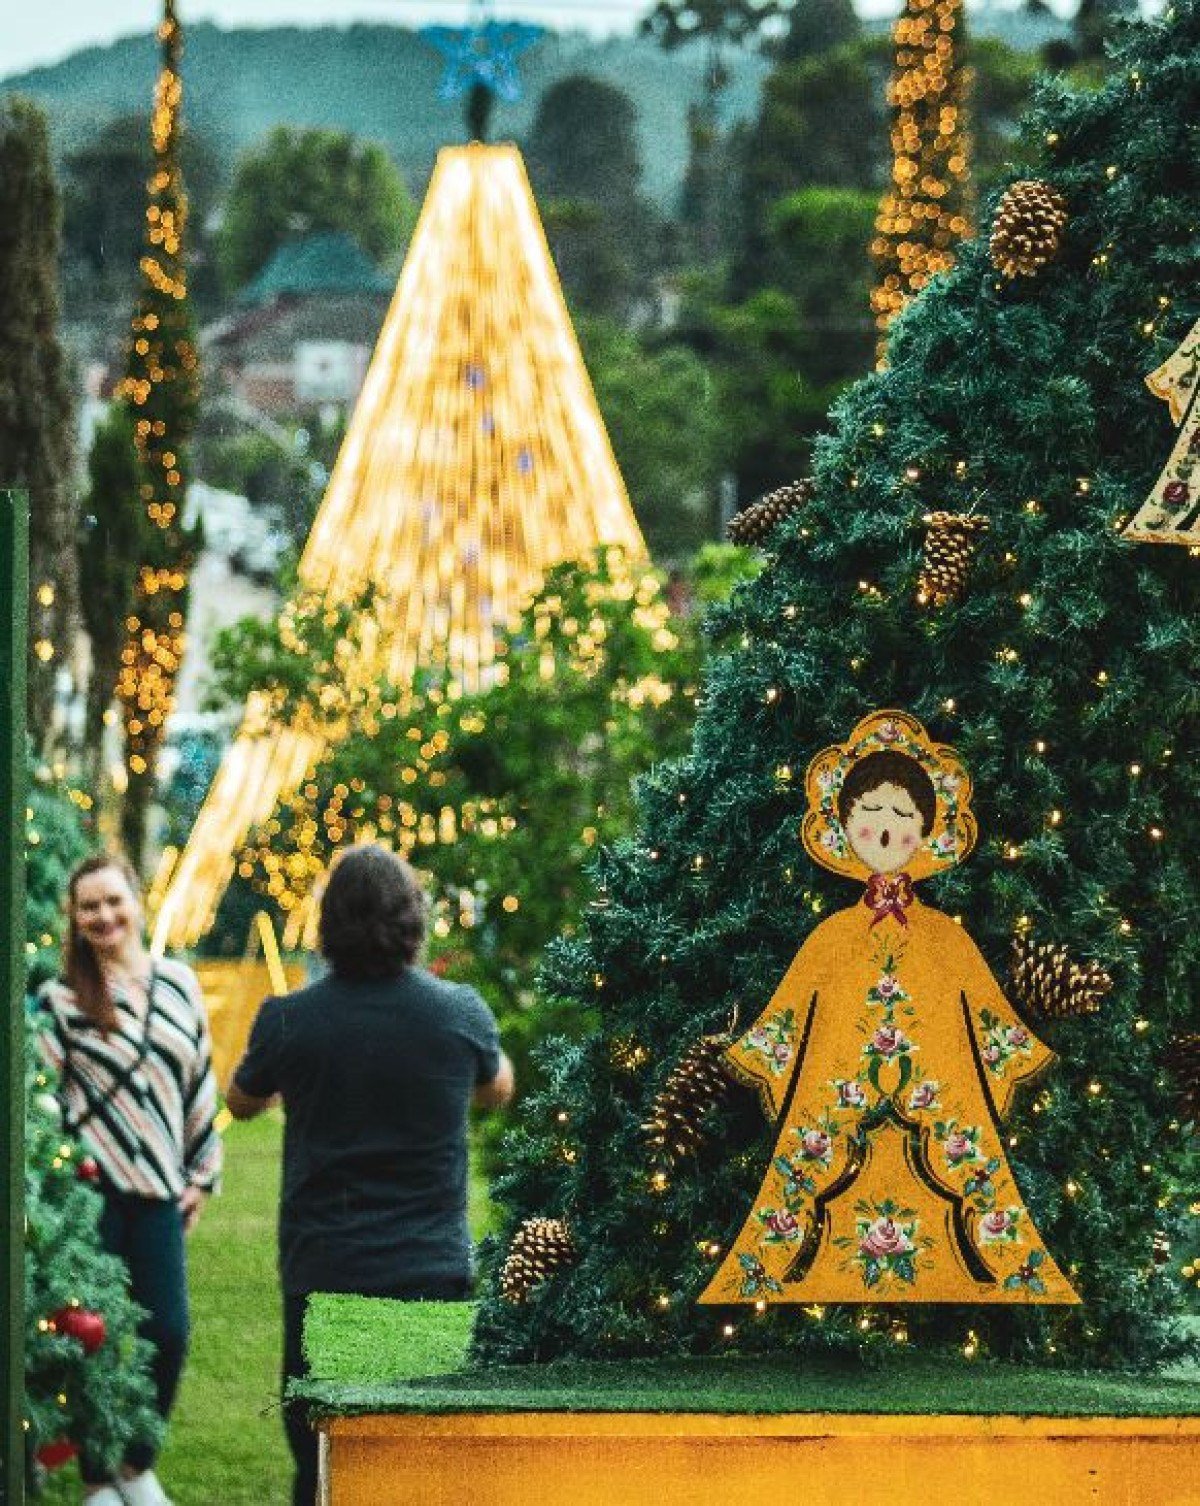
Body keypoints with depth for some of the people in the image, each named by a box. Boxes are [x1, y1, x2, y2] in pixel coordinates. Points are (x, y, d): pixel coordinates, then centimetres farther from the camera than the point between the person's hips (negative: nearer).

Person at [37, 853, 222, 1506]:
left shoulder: (178, 984, 10)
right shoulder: (59, 998, -1)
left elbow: (200, 1081, 16)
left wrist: (200, 1174, 14)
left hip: (158, 1189, 3)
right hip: (90, 1189, -3)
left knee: (168, 1333, -2)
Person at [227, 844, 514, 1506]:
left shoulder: (288, 1021, -9)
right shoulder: (460, 1012, -6)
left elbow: (241, 1102, 13)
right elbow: (498, 1090, 17)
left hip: (321, 1274, -1)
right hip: (433, 1271, 1)